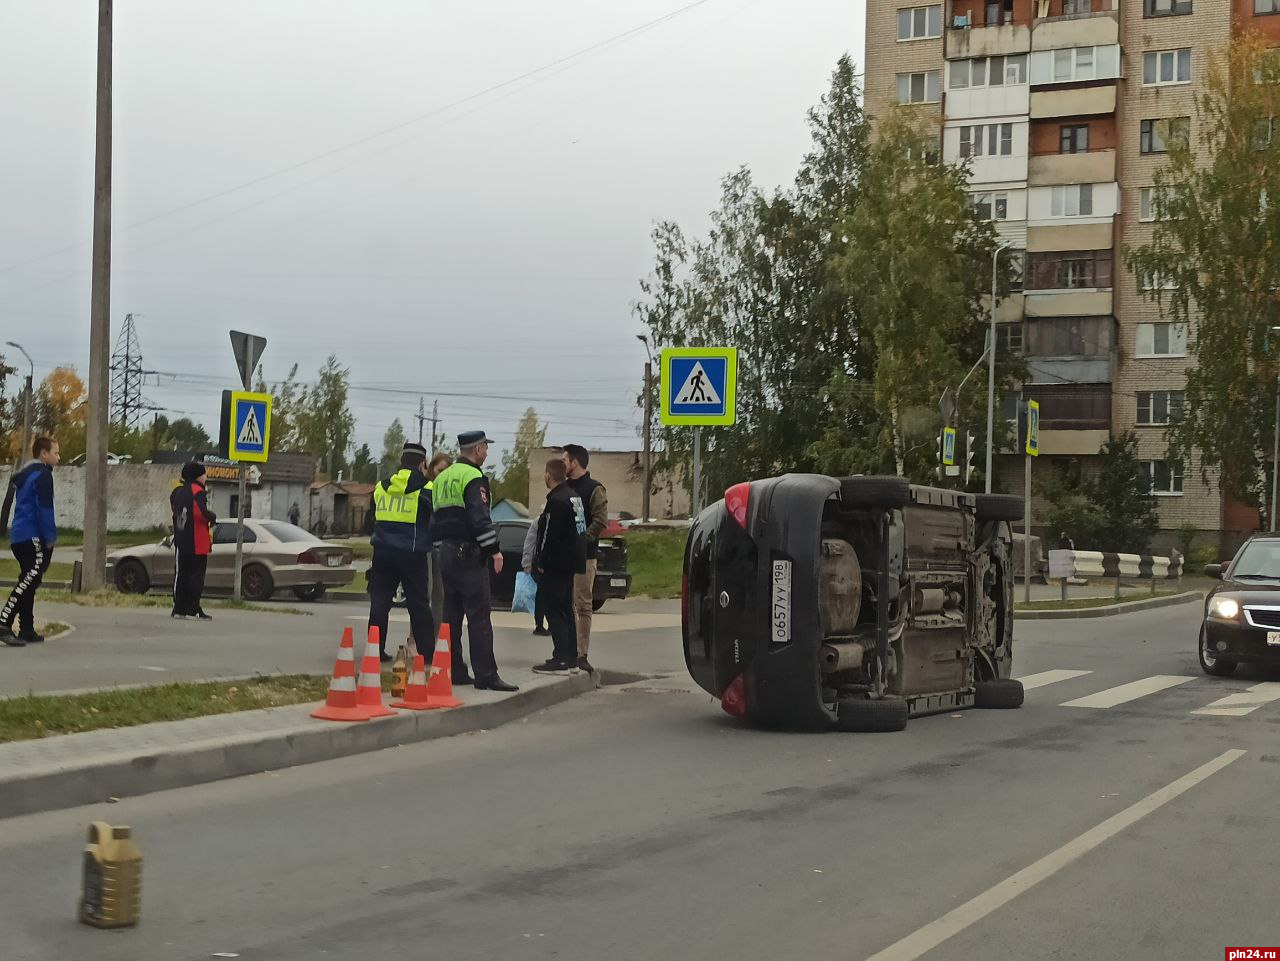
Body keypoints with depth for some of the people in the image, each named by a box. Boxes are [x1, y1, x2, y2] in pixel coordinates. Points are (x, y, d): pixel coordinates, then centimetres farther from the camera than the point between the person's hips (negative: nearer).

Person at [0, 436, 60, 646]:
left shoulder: (22, 475, 20)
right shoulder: (43, 476, -9)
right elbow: (45, 509, -16)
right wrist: (50, 537, -12)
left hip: (19, 538, 10)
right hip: (34, 538, -10)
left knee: (28, 582, 12)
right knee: (29, 581, -16)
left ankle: (27, 630, 14)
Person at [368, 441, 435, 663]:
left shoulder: (381, 487, 9)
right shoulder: (424, 489, -8)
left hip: (382, 552, 4)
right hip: (412, 554, -4)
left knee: (379, 603, 9)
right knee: (419, 605, 3)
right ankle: (427, 651, 5)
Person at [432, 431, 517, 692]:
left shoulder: (442, 478, 17)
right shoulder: (473, 477, -11)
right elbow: (480, 517, -20)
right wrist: (494, 550, -16)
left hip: (446, 551, 9)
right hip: (468, 553, -9)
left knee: (452, 615, 11)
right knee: (479, 617, -9)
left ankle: (454, 671, 13)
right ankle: (486, 675, -11)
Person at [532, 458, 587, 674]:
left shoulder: (556, 501, -18)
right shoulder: (574, 497, 12)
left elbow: (550, 535, -20)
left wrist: (542, 563, -12)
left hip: (555, 566, -10)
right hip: (571, 564, 10)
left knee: (555, 612, -7)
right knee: (566, 611, 15)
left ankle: (561, 660, -9)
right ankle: (571, 659, 19)